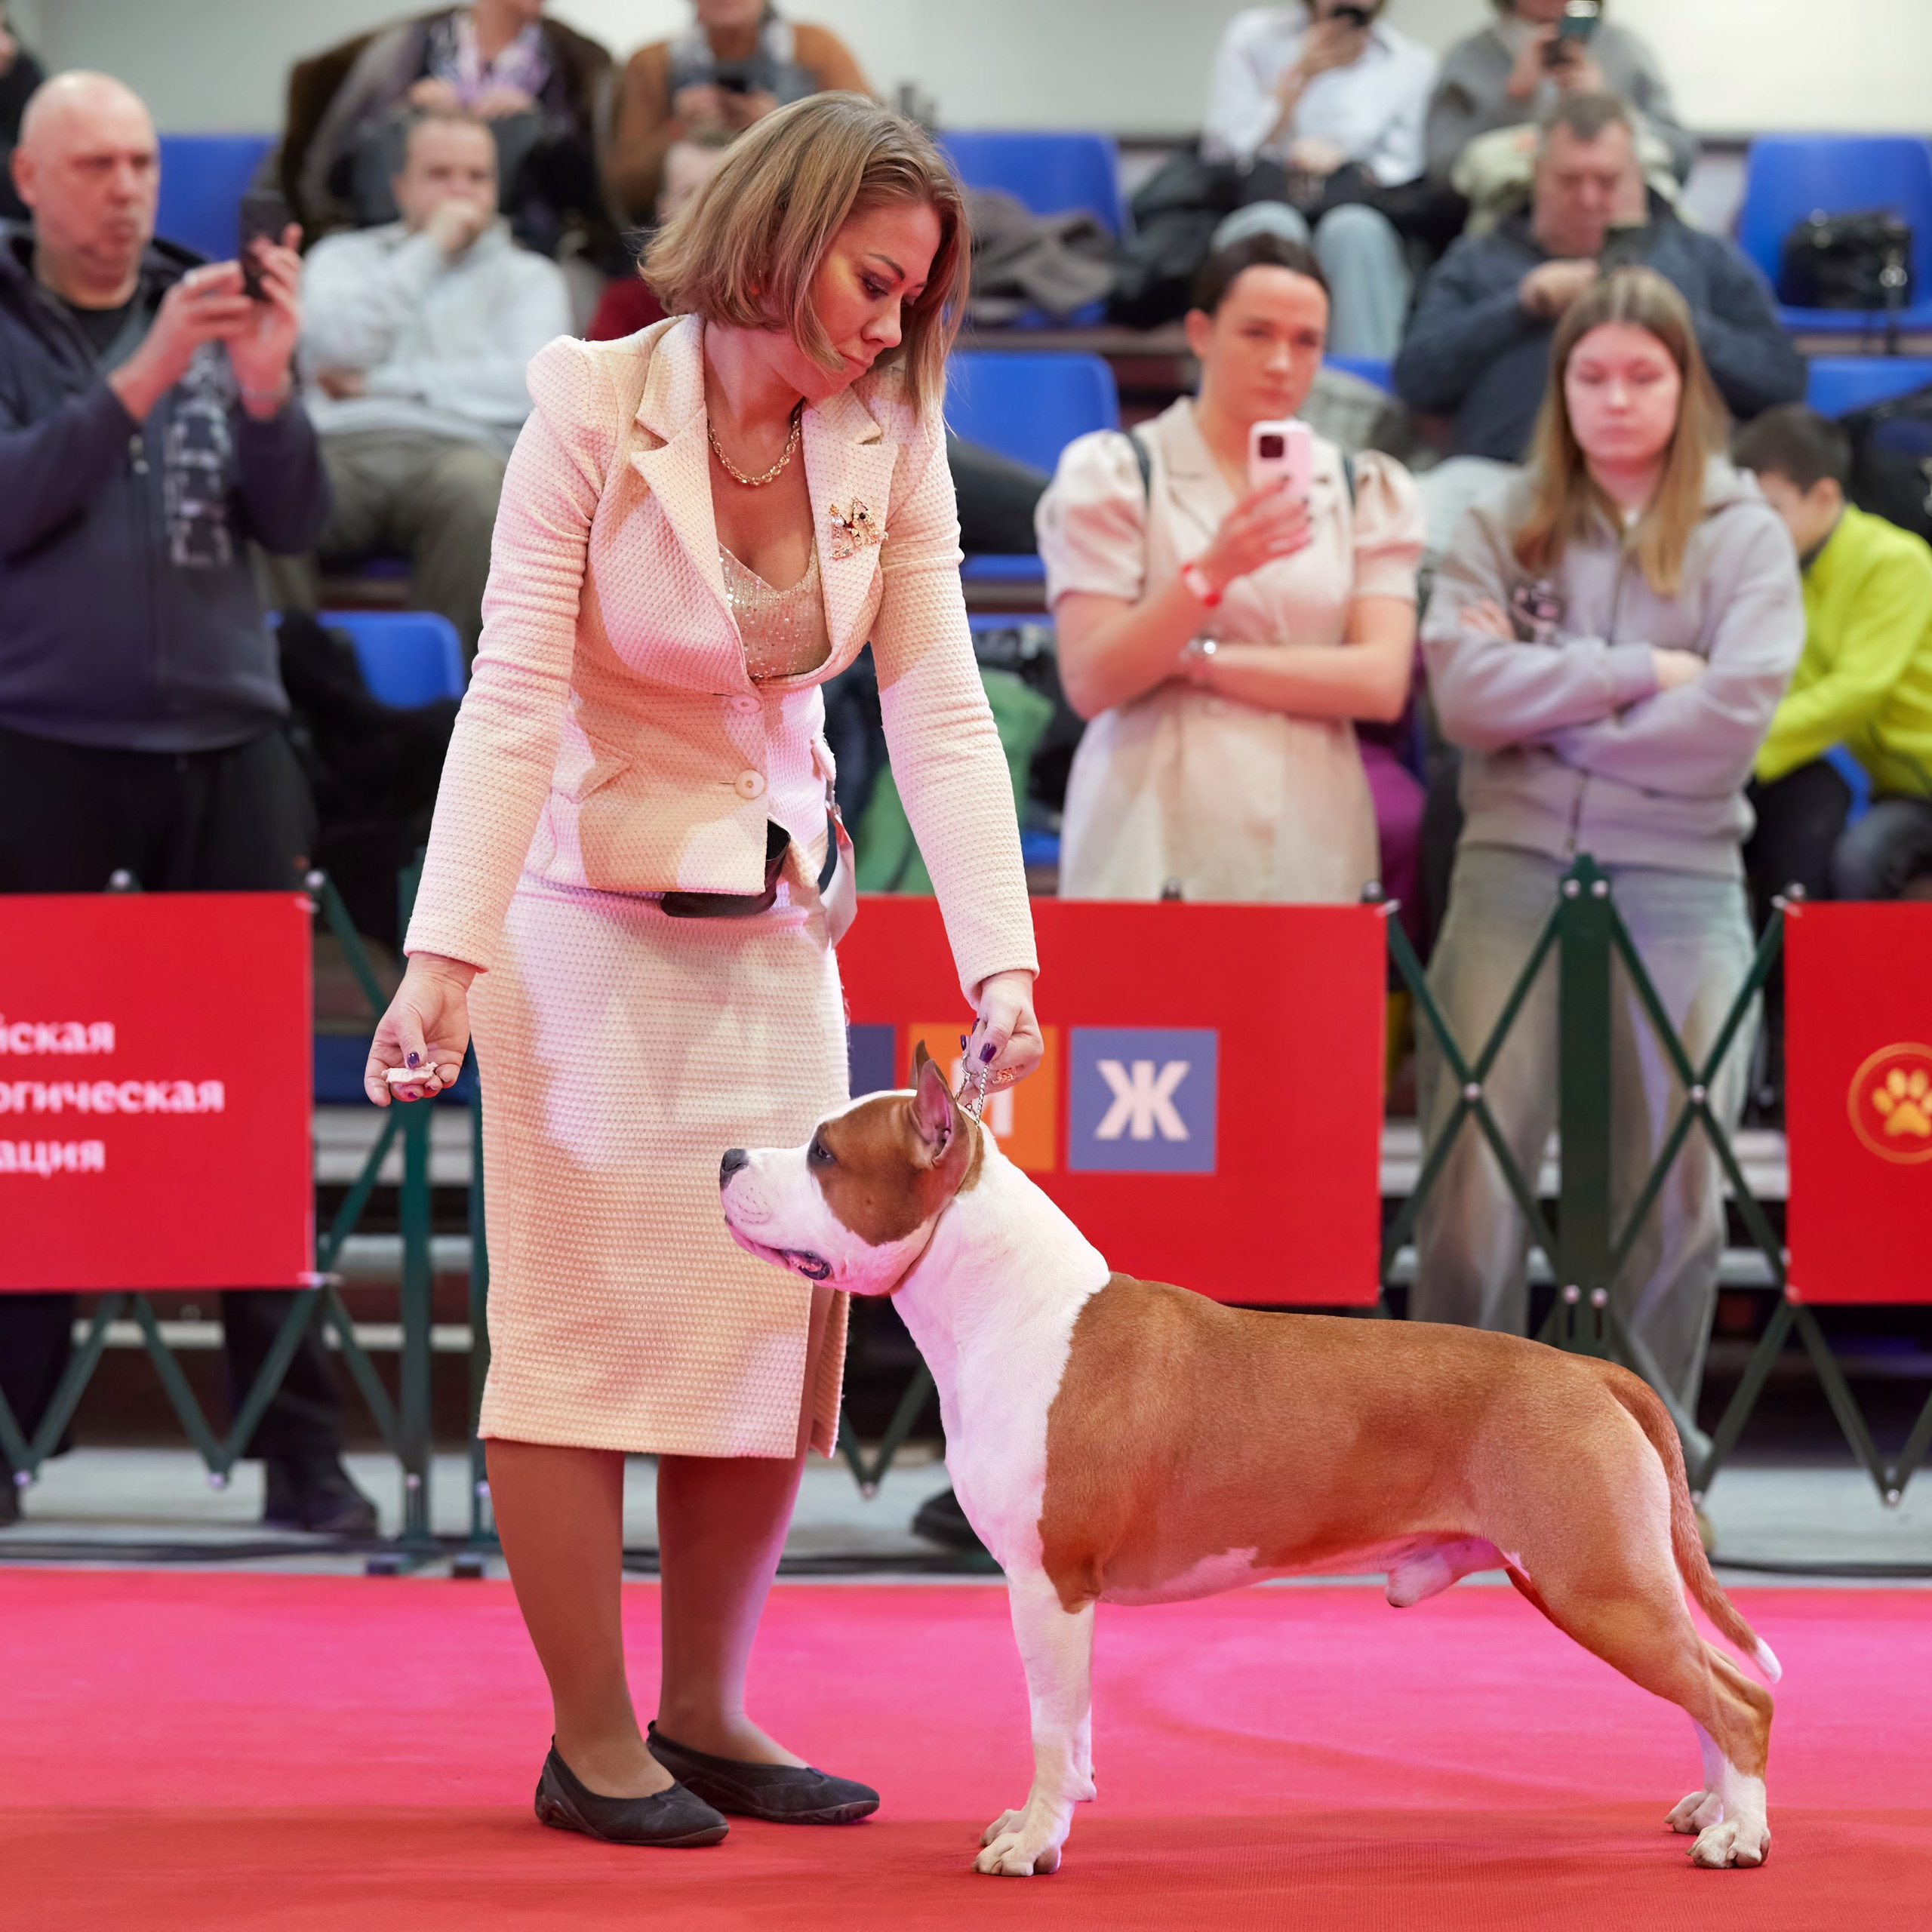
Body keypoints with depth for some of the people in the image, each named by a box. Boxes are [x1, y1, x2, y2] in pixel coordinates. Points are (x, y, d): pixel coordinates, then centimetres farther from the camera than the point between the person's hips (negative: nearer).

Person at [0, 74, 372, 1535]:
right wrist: (135, 383, -21)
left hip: (227, 744, 2)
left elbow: (297, 524, 2)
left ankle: (300, 1439, 3)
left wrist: (264, 390, -15)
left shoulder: (214, 312, 9)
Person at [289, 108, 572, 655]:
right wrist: (428, 250, 7)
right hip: (342, 448, 1)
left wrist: (381, 381, 3)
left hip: (456, 449, -1)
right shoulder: (344, 257, 27)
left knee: (475, 488, -40)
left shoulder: (529, 277, 23)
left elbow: (530, 386, 3)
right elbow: (332, 346, 4)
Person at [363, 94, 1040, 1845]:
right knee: (582, 1335, -2)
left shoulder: (889, 442, -3)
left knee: (774, 1329, 5)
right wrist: (447, 955, -25)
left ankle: (705, 1716, 17)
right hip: (593, 926, -5)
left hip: (779, 940, 5)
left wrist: (1001, 961, -18)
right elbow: (515, 696, -17)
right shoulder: (594, 406, -14)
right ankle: (592, 1740, 5)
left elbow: (940, 715, -7)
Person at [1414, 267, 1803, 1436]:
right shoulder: (1507, 528, 9)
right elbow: (1465, 687, -5)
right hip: (1516, 867, 0)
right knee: (1478, 1165, -5)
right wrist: (1640, 672, -8)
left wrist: (1546, 705, -4)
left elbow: (1733, 715, -7)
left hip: (1681, 879, 0)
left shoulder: (1744, 537, 6)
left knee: (1674, 1183, 1)